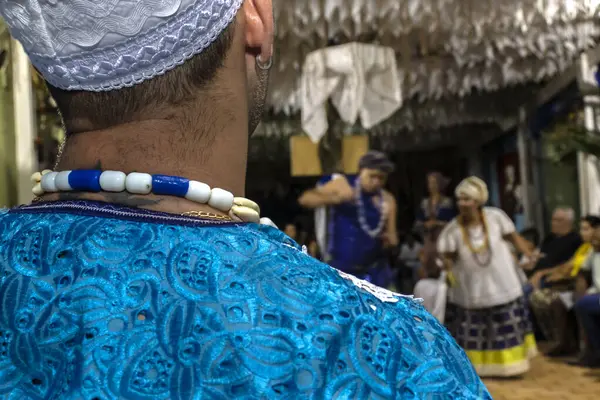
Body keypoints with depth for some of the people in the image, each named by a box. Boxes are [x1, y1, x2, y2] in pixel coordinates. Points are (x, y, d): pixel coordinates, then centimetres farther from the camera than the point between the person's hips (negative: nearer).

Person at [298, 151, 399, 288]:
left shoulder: (387, 200, 3)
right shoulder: (341, 185, -6)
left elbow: (393, 239, 9)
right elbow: (305, 199, -14)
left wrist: (391, 239, -15)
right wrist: (335, 199, -28)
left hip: (373, 271, 3)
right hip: (339, 269, -3)